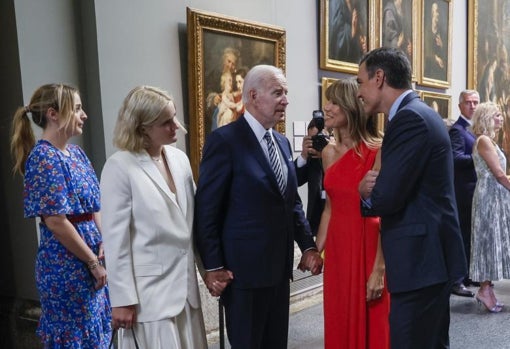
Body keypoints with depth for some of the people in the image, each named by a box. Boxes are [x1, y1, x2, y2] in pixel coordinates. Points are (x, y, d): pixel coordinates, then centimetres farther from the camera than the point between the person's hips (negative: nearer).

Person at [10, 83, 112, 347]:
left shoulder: (76, 153, 9)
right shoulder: (43, 157, -16)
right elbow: (56, 222, -20)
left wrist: (102, 244, 1)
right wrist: (93, 261, -13)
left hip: (90, 258, 8)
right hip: (66, 264, -8)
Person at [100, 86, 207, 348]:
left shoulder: (179, 158, 4)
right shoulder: (120, 167, -12)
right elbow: (116, 238, -12)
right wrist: (123, 300, -11)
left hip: (185, 282, 6)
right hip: (149, 289, -5)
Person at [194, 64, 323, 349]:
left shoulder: (283, 142, 11)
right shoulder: (225, 140, -12)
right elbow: (206, 209, -13)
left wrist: (308, 245, 8)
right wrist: (212, 266, -14)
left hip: (280, 266, 7)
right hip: (244, 269, -7)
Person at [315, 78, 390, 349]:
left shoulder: (377, 151, -13)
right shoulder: (329, 152, 6)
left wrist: (379, 270, -18)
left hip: (368, 248, -6)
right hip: (337, 249, 6)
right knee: (339, 327, 16)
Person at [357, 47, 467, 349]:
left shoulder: (409, 118, -18)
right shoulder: (421, 113, 13)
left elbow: (386, 198, -22)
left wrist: (365, 191, -2)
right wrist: (375, 189, -6)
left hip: (419, 259, -10)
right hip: (431, 254, 10)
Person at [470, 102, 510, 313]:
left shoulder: (488, 140, 18)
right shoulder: (484, 140, -12)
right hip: (490, 194, -10)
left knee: (491, 238, 9)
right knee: (490, 238, -6)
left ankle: (485, 286, 14)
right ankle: (485, 290, -1)